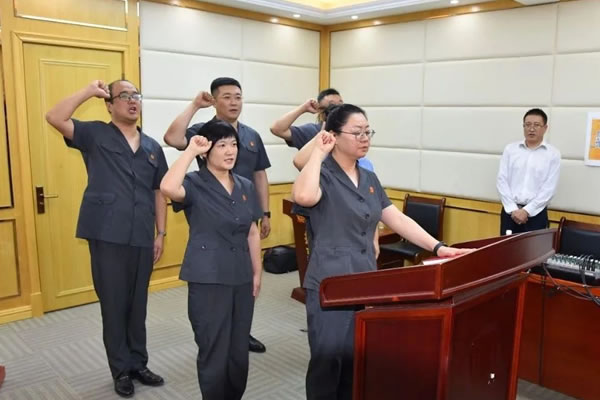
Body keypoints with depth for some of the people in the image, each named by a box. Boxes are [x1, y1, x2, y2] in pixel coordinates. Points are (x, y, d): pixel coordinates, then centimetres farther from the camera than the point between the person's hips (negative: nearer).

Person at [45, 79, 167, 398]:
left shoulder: (152, 147, 12)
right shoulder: (95, 135, 1)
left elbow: (159, 193, 12)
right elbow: (54, 118, -13)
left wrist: (161, 233, 7)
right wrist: (89, 91, -11)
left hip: (142, 237, 4)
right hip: (107, 235, -3)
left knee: (138, 303, 13)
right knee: (113, 303, 6)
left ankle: (138, 363, 28)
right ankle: (121, 369, 21)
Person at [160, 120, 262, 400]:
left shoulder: (245, 186, 7)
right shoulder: (194, 184, -9)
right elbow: (168, 188, -33)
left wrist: (257, 272, 10)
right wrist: (190, 151, -24)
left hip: (241, 278, 5)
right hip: (208, 280, -5)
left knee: (239, 351, 15)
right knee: (214, 352, 7)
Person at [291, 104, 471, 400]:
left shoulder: (370, 180, 12)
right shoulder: (323, 175, -9)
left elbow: (398, 220, 10)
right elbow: (303, 196, -33)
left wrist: (437, 247, 1)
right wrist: (318, 153, -21)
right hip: (330, 284, -6)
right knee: (328, 359, 2)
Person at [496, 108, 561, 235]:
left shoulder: (553, 154, 1)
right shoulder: (510, 149, 6)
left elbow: (549, 188, -5)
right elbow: (501, 181, 1)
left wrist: (527, 211, -12)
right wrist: (513, 209, -9)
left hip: (536, 213, -1)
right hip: (510, 211, 2)